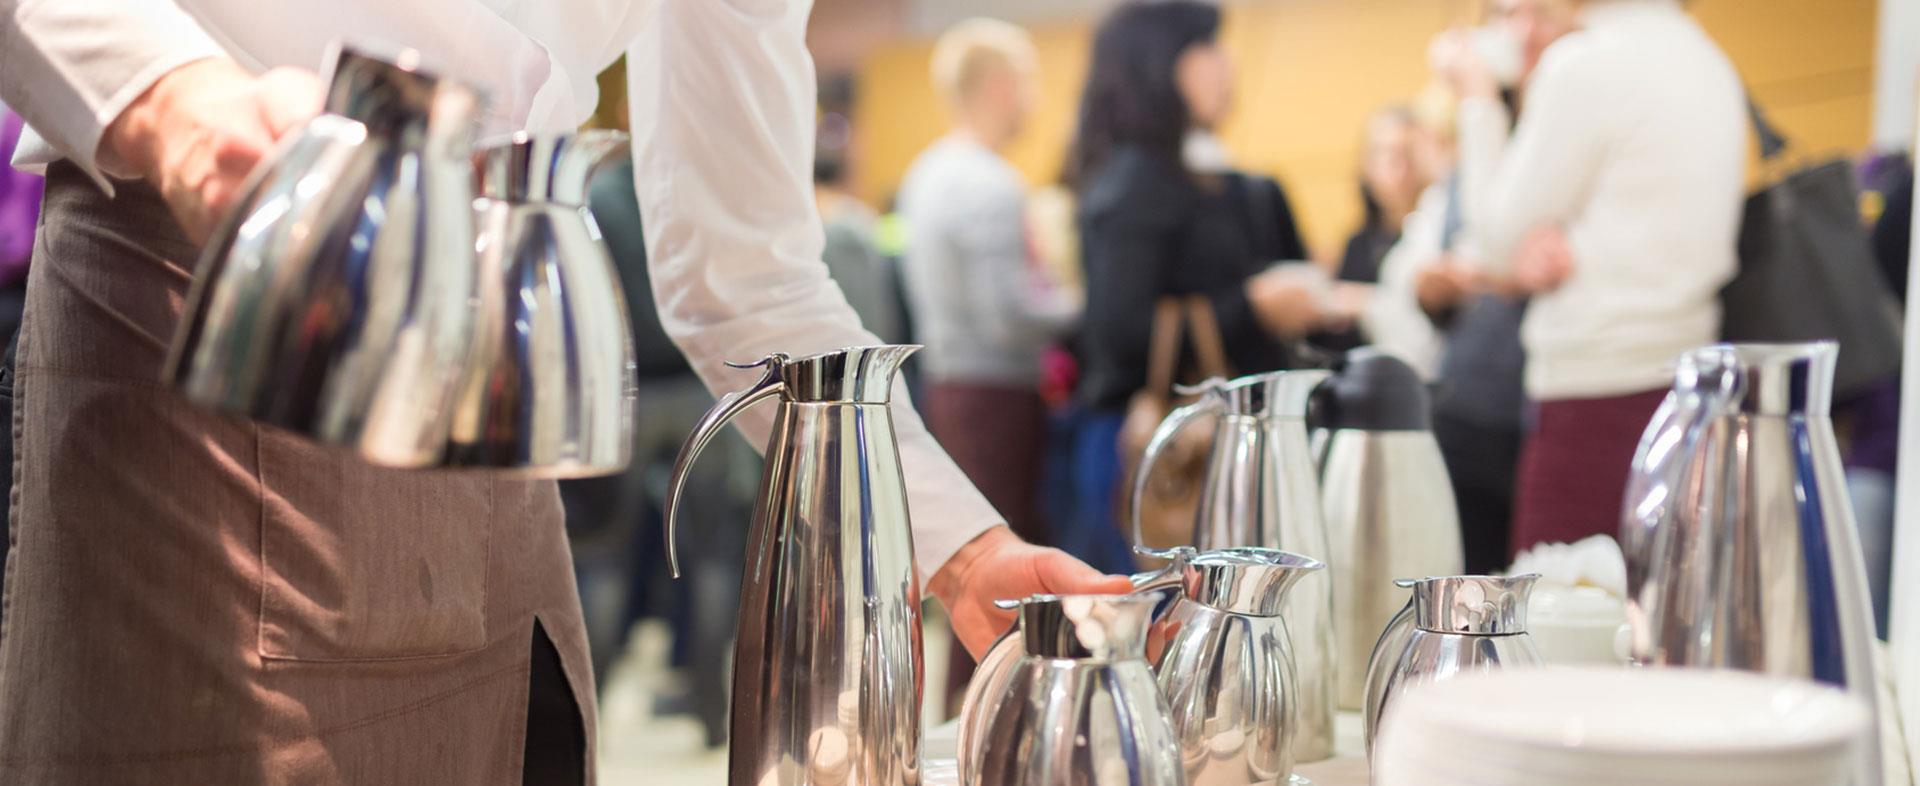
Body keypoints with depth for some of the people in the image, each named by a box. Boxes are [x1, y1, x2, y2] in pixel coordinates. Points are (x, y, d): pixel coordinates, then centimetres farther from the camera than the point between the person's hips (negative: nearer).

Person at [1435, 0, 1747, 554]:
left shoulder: (1585, 64, -10)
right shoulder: (1708, 60, 16)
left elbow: (1503, 246, -3)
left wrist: (1476, 99, 8)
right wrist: (1573, 252, -2)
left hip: (1599, 397, -9)